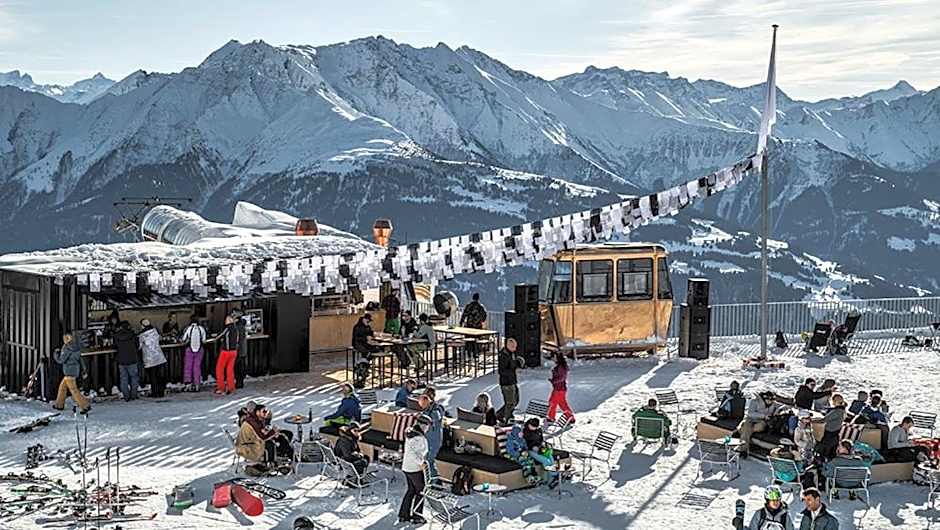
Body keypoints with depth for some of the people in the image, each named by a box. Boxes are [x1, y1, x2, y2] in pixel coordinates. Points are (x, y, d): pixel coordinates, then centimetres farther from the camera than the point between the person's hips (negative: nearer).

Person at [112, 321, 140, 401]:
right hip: (132, 360, -2)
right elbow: (137, 346, 3)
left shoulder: (117, 336, -4)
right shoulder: (133, 335, -9)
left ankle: (126, 396, 8)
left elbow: (115, 347, 9)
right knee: (134, 377, 12)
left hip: (121, 361, 2)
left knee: (124, 379, 10)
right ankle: (133, 395, 9)